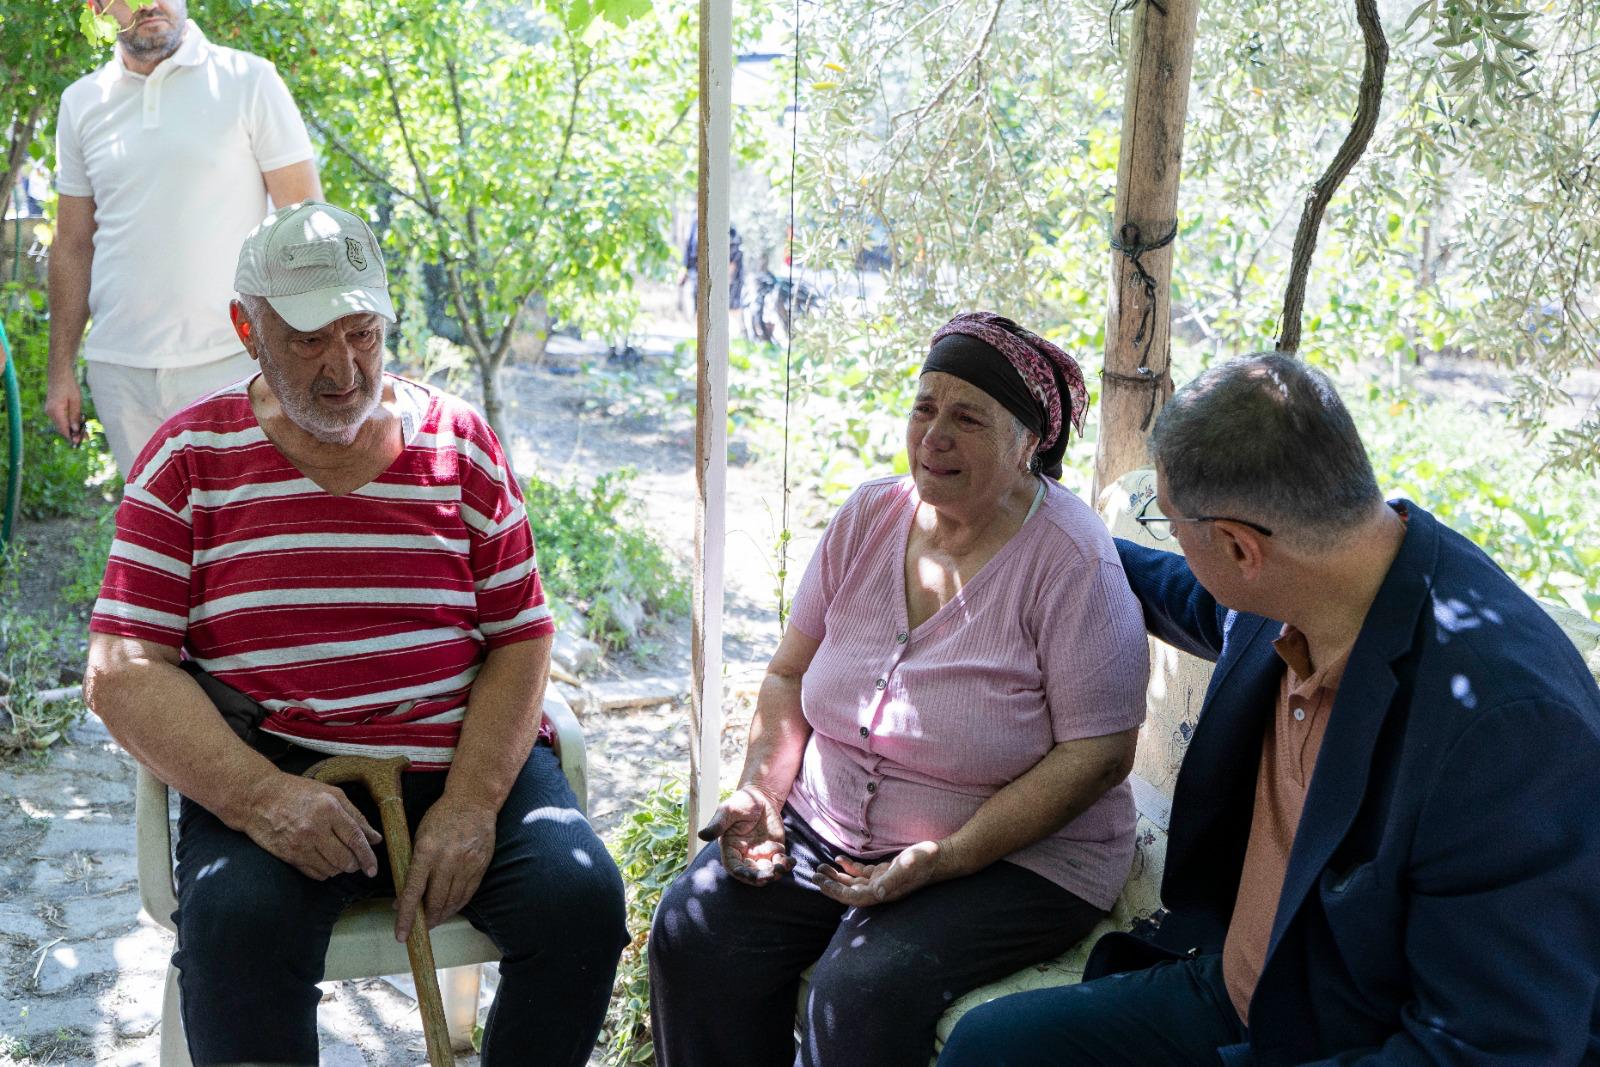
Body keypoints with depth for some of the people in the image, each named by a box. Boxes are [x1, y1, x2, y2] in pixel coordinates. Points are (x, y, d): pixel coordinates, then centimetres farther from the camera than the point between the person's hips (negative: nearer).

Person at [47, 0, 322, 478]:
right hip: (119, 371, 3)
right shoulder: (81, 102, 10)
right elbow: (73, 246, 14)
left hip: (231, 362, -3)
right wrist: (60, 370, 10)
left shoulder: (249, 81, -1)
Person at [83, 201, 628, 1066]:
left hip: (466, 759, 2)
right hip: (268, 769, -1)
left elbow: (521, 641, 4)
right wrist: (259, 798, -20)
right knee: (236, 922, -31)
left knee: (580, 898, -22)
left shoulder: (459, 443, 7)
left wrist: (471, 802, -12)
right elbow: (123, 670, -4)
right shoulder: (190, 458, 3)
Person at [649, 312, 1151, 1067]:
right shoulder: (868, 517, 1)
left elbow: (1099, 754, -17)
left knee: (863, 992, -28)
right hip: (826, 822, 5)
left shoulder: (1071, 561, -16)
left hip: (1012, 854, -5)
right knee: (694, 928, -15)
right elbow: (790, 675, 9)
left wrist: (944, 859, -23)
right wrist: (761, 791, -8)